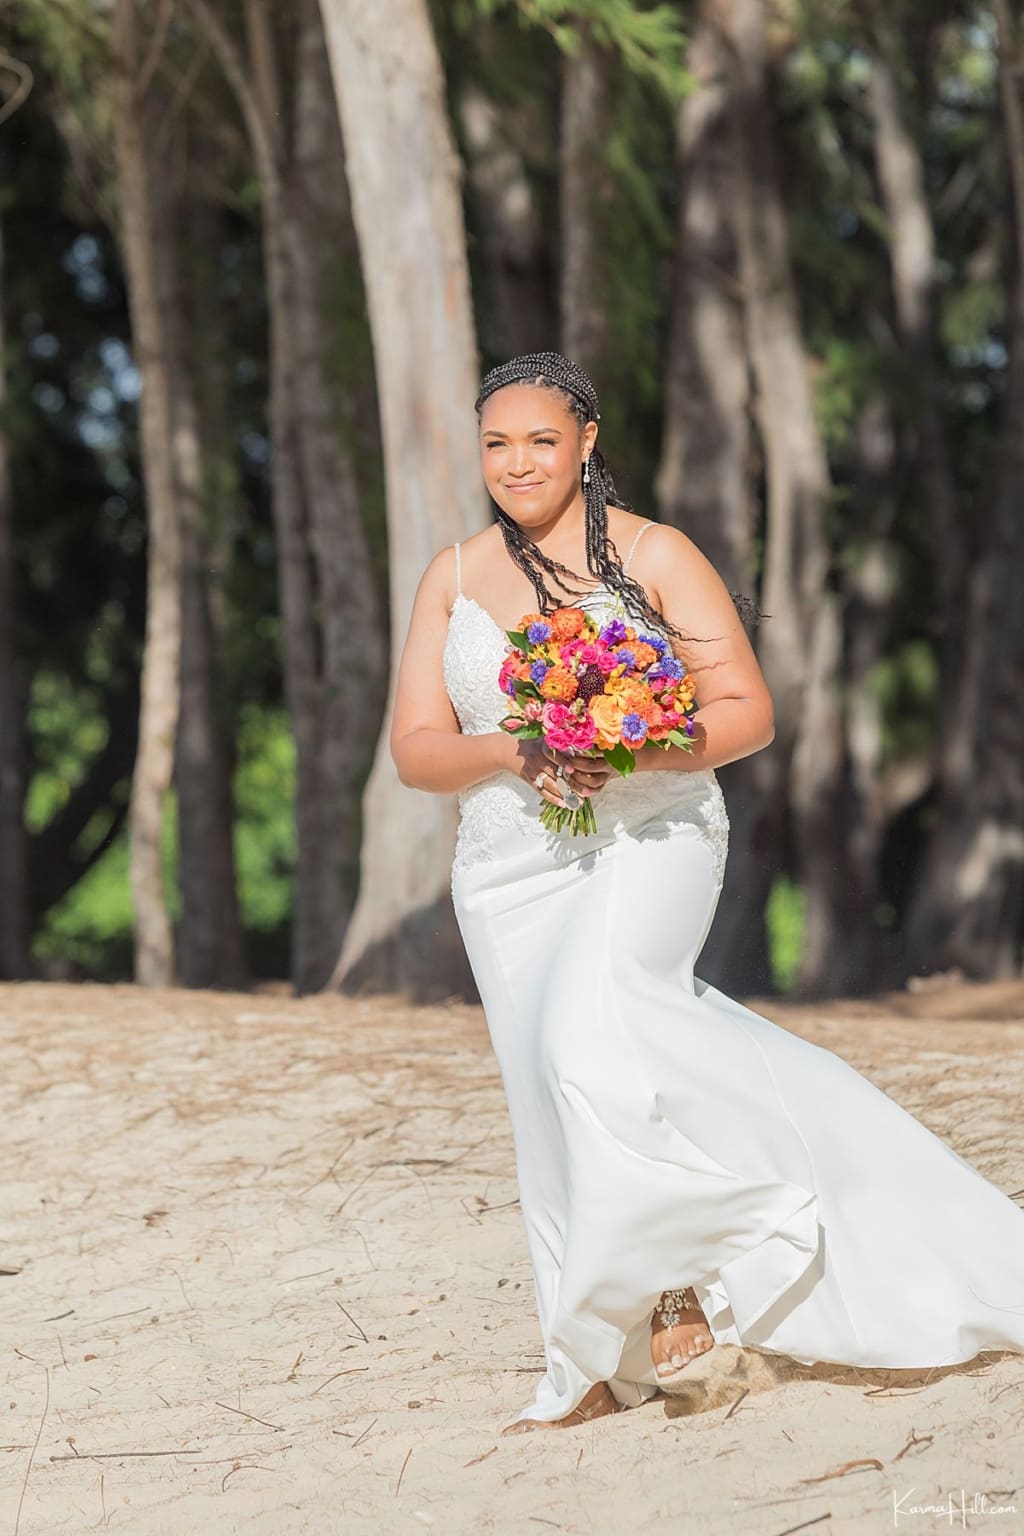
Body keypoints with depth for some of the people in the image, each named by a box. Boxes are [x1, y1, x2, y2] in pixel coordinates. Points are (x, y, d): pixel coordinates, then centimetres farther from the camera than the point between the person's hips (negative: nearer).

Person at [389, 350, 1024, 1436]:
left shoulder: (654, 556, -1)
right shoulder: (451, 579, 9)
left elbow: (747, 713, -3)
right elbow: (415, 748, 5)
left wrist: (626, 756, -19)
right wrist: (515, 753, -15)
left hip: (650, 839, -4)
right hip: (511, 867, 4)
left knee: (592, 1030, -30)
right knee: (553, 1108, 3)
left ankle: (686, 1263, -14)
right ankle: (599, 1369, 11)